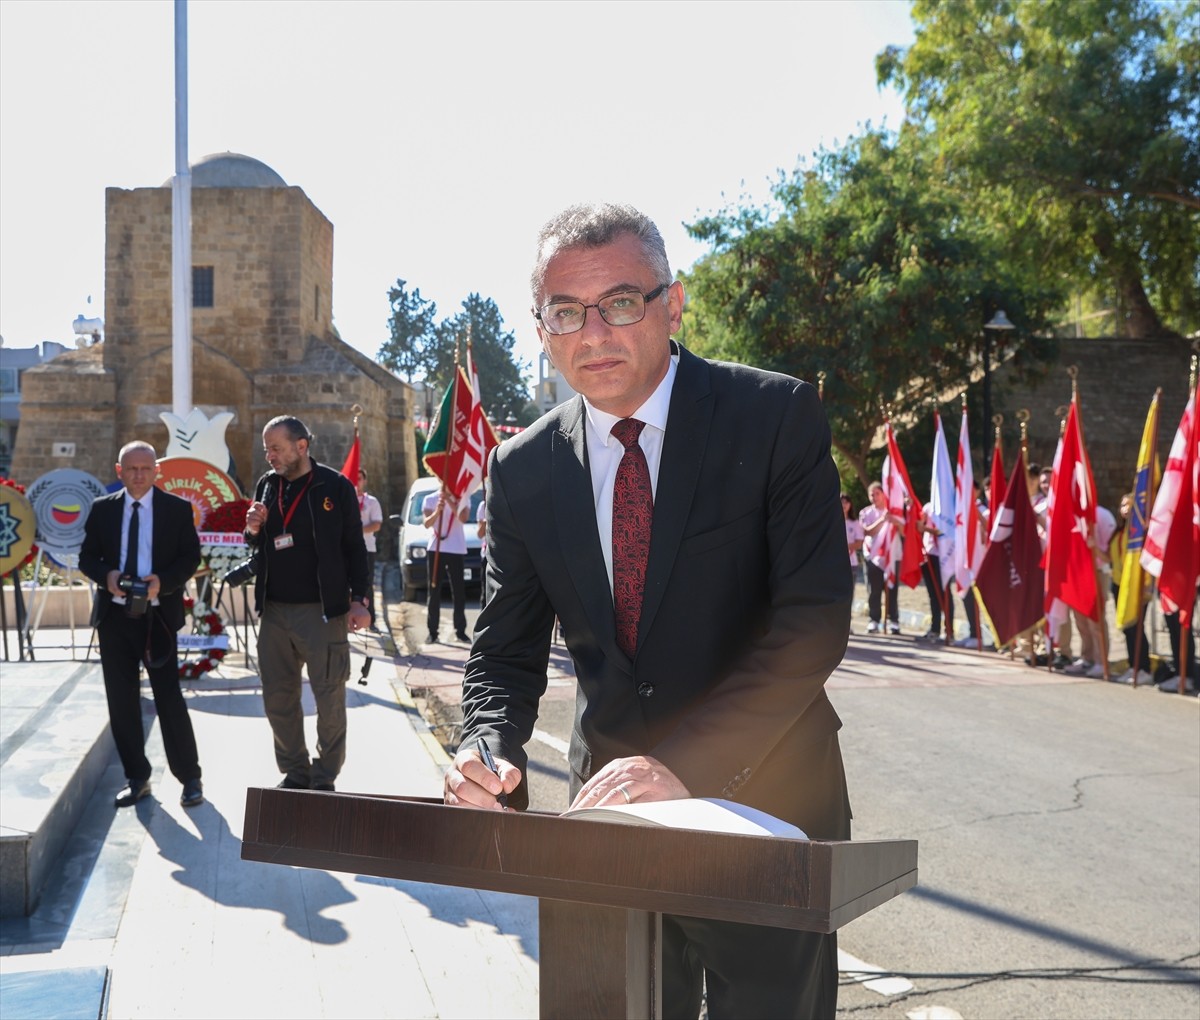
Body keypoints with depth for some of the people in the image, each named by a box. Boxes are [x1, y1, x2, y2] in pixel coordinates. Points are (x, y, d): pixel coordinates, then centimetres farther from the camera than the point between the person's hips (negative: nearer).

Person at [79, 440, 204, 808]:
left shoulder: (177, 508, 1)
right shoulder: (102, 509, 6)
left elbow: (191, 556, -1)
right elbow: (87, 556, 8)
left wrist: (163, 581, -18)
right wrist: (106, 575, -13)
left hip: (157, 615, -3)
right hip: (114, 615, 3)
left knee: (170, 700, -3)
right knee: (122, 701, 8)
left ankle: (190, 778, 9)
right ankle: (136, 778, 20)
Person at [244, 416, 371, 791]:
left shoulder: (335, 486, -4)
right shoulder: (266, 485, 10)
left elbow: (355, 547, -1)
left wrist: (359, 599, -9)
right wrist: (253, 530, -3)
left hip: (322, 610, -5)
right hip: (273, 609, 5)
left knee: (330, 698, -1)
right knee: (277, 698, 9)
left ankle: (324, 779, 12)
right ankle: (294, 774, 22)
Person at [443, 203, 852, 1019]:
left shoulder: (776, 417, -12)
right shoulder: (523, 471, 1)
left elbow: (815, 621, -20)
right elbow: (506, 654, 4)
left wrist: (686, 764, -29)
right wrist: (490, 747, -18)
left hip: (764, 806, -3)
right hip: (610, 806, 4)